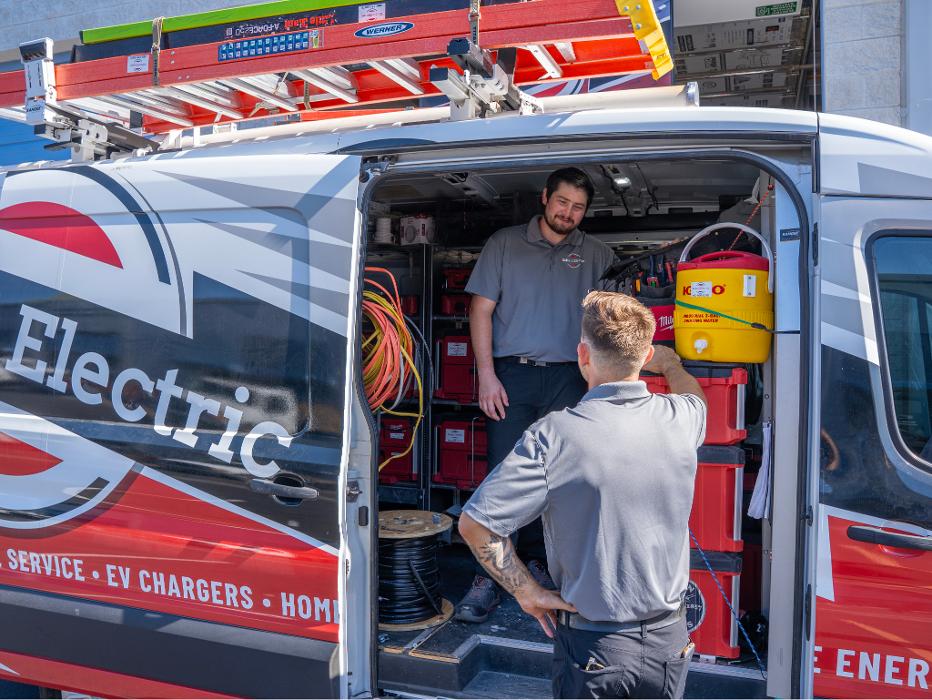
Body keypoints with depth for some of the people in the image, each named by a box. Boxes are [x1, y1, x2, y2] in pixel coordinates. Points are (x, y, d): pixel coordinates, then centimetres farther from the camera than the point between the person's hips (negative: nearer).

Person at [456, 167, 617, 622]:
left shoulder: (594, 254, 11)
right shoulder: (505, 244, 7)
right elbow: (481, 310, 4)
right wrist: (486, 375, -6)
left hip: (567, 379, 2)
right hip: (511, 375, -2)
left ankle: (535, 562, 25)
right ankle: (490, 577, 5)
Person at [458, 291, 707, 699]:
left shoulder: (552, 436, -21)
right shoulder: (680, 419, -9)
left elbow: (474, 524, -19)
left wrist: (527, 592, -7)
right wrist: (670, 363, 39)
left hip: (592, 646, -3)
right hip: (669, 638, 4)